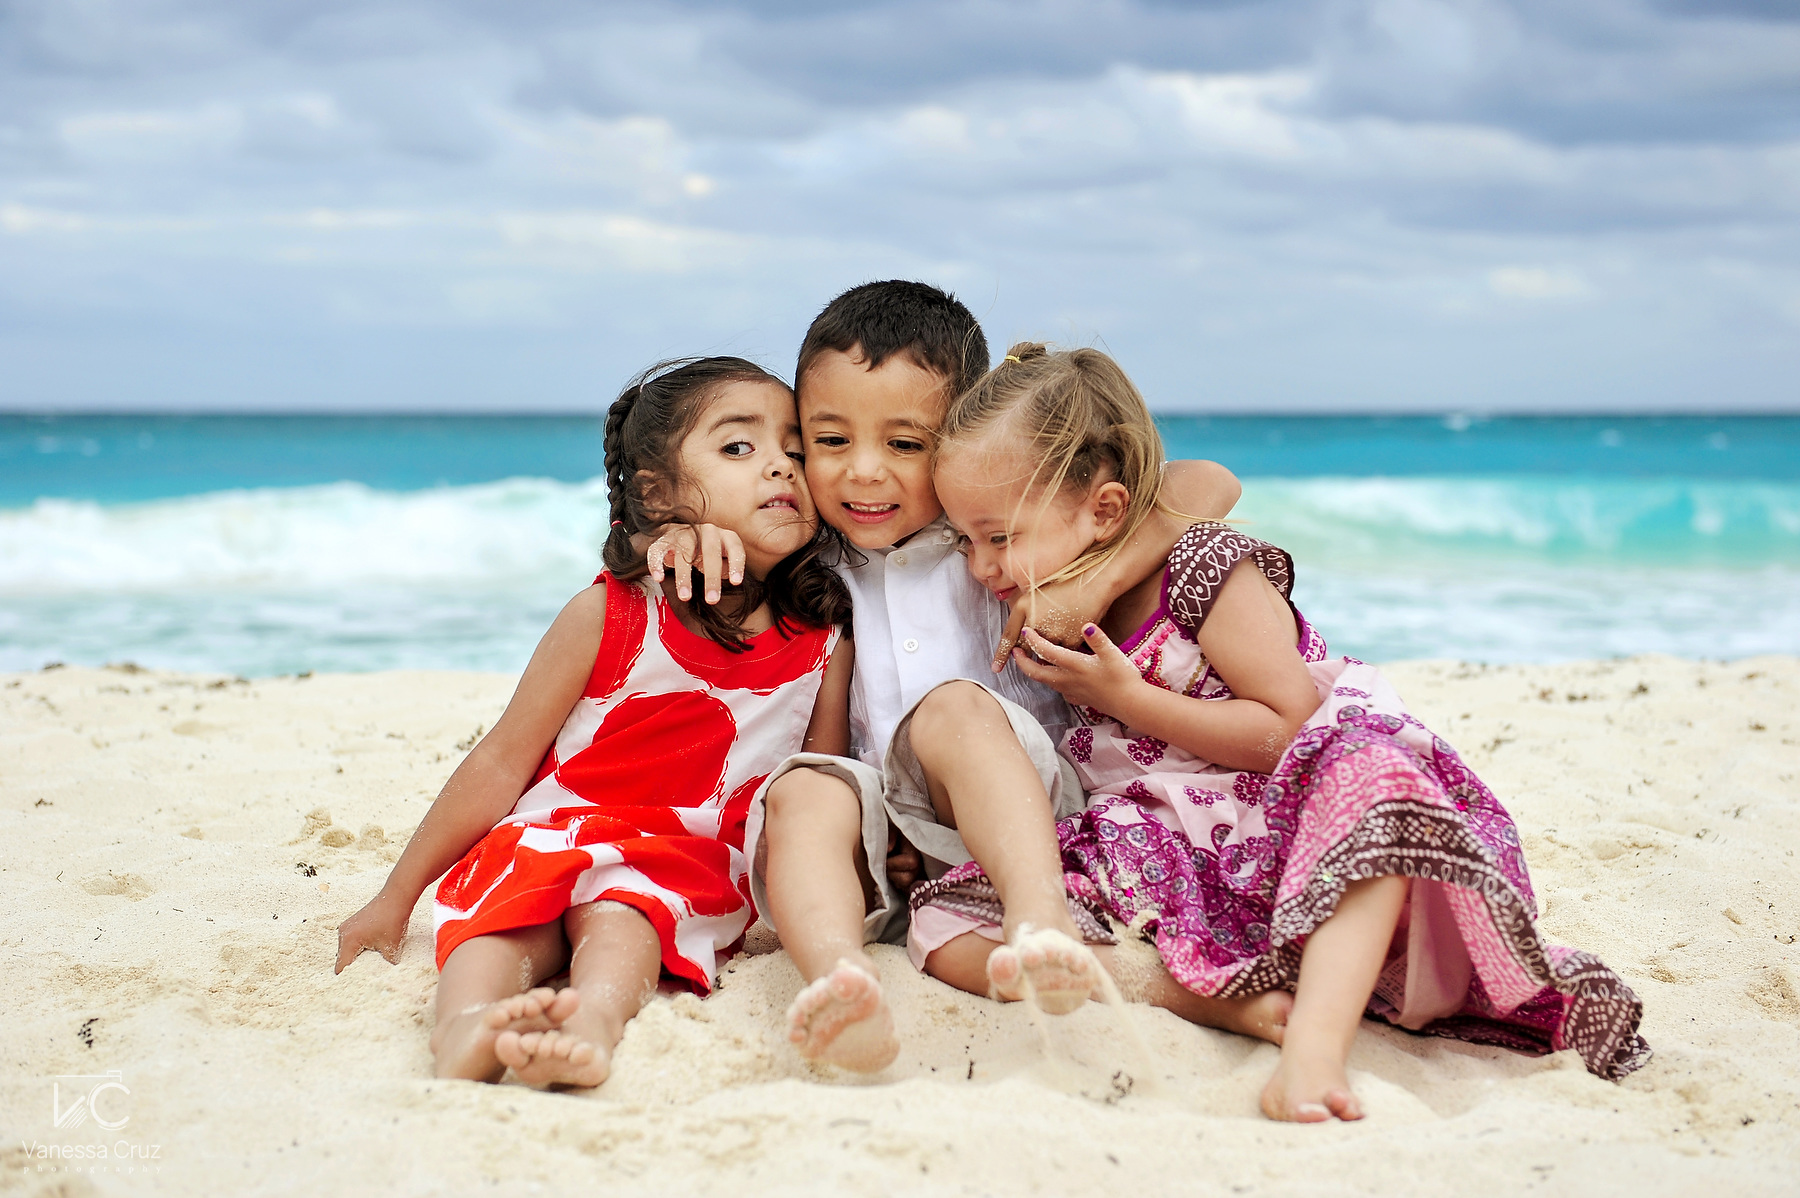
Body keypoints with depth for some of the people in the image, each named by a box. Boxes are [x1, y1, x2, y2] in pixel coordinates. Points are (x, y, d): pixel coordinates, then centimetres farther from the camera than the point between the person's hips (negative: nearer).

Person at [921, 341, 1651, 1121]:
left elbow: (1290, 729, -17)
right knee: (944, 925, -17)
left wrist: (1126, 696, -17)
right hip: (1164, 875, 5)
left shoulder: (1203, 568, -8)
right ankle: (1227, 1001, -33)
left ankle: (1317, 1040, -55)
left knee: (1368, 767, -39)